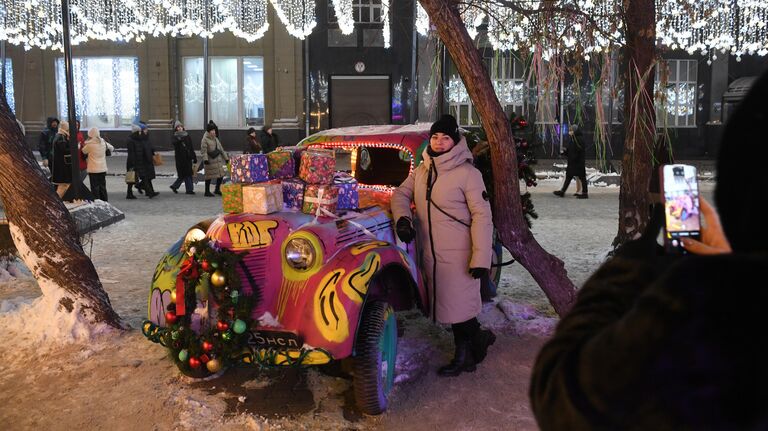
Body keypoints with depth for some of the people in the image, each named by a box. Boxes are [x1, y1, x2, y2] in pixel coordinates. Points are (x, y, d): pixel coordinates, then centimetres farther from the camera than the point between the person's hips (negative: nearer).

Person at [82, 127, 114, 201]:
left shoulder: (89, 144, -14)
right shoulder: (103, 143, -2)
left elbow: (83, 151, 4)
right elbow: (111, 148, 13)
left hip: (93, 169, -4)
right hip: (103, 169, 4)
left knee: (95, 187, 2)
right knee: (102, 187, 13)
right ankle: (105, 202, 18)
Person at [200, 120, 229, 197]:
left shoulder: (215, 138, 15)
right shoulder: (205, 139, -9)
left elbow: (221, 148, 19)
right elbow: (203, 150, -16)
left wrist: (226, 157, 18)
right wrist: (205, 159, -28)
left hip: (218, 159, 7)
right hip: (210, 160, -7)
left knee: (221, 174, 6)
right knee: (209, 176, -1)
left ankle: (217, 189, 21)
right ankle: (207, 191, 11)